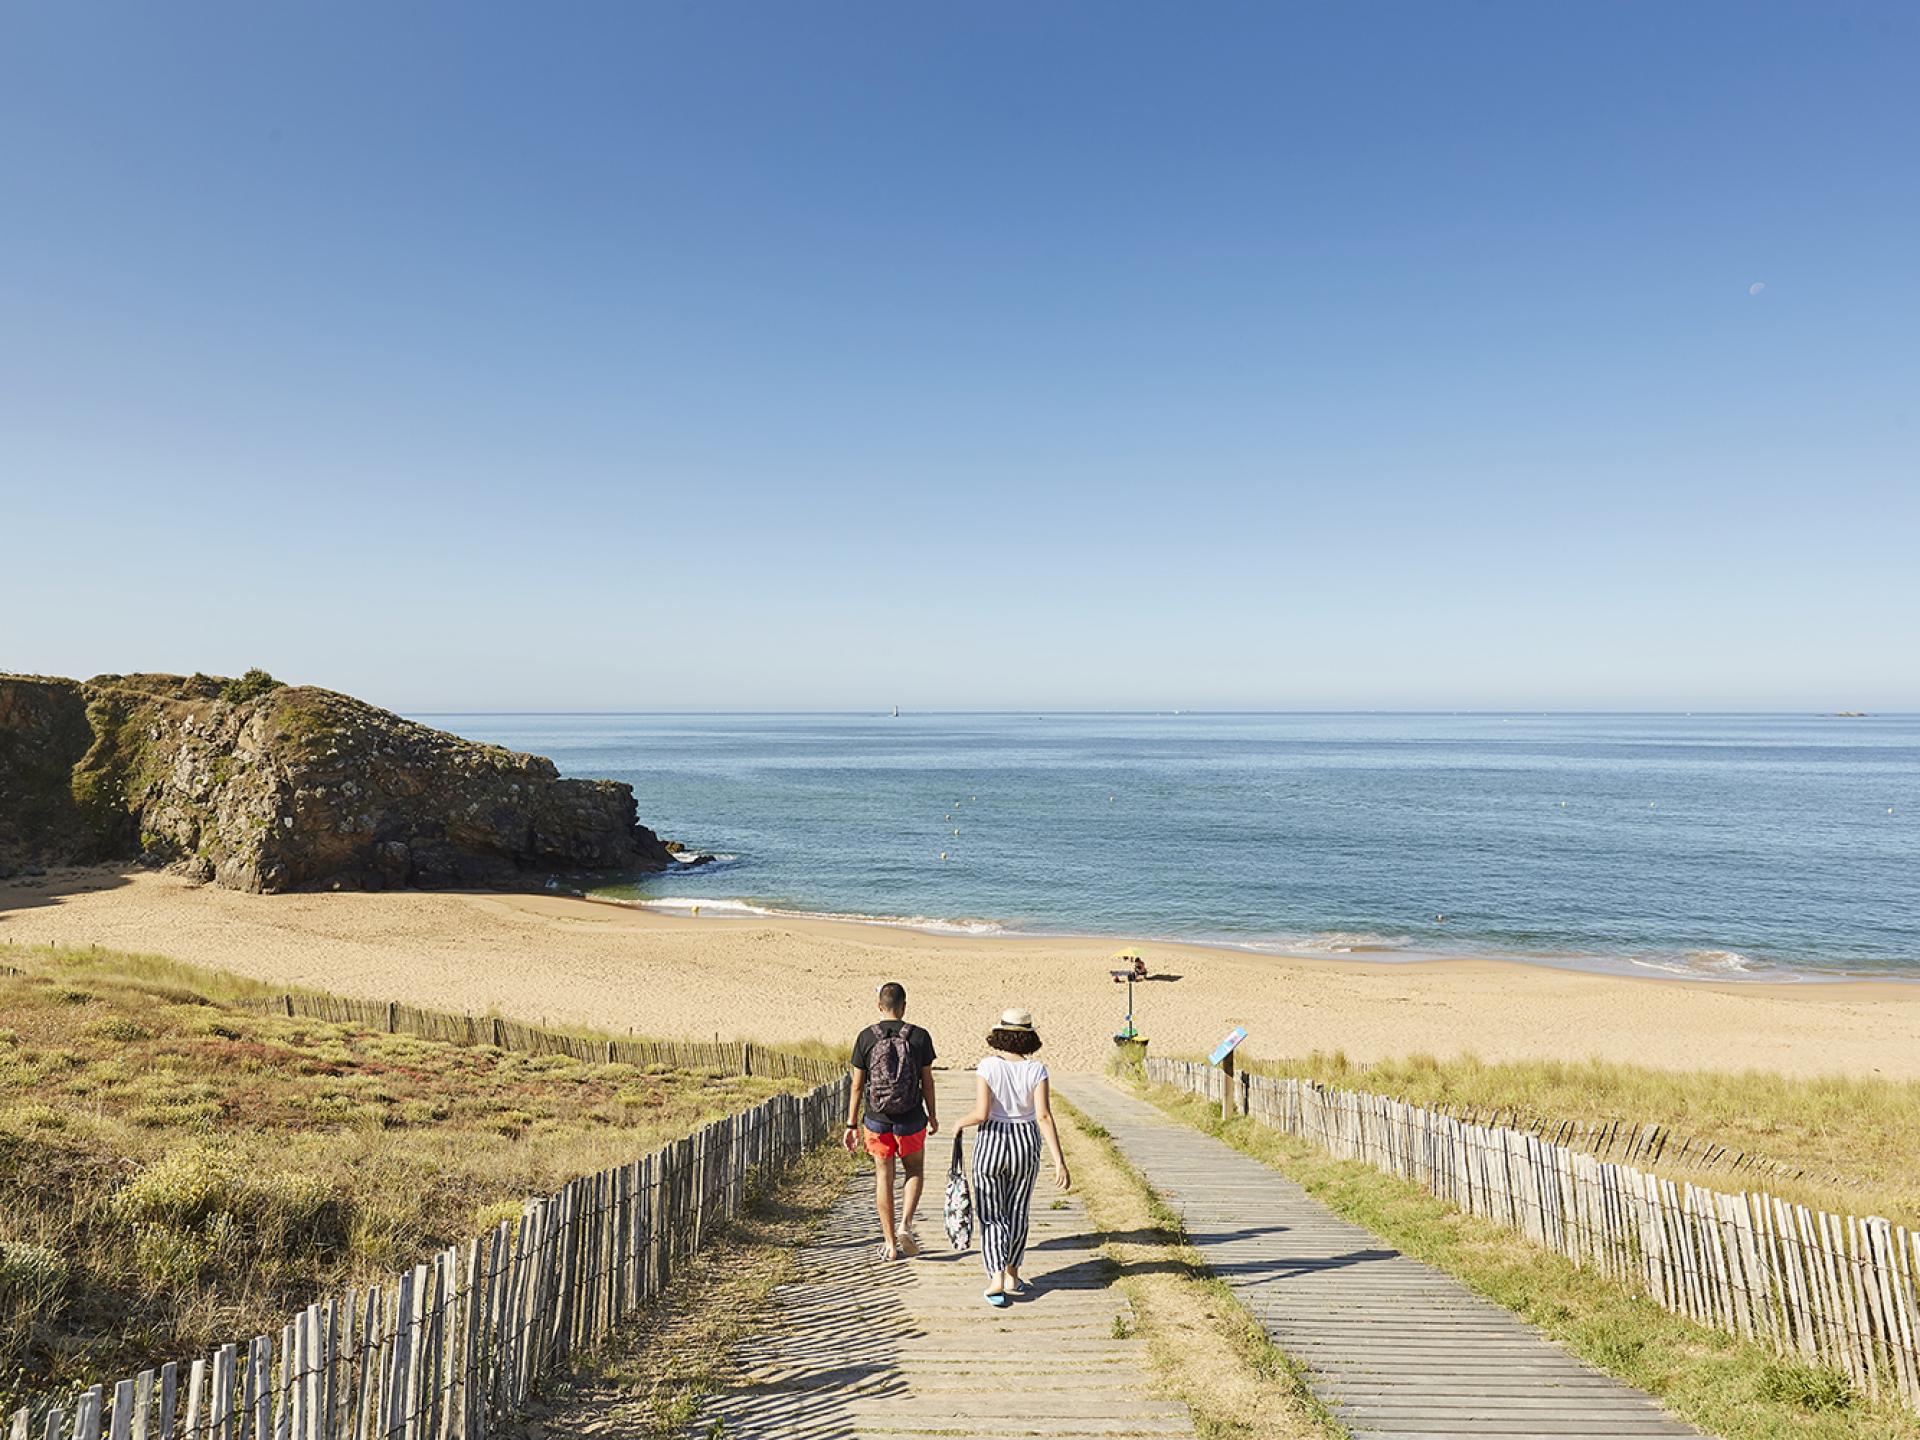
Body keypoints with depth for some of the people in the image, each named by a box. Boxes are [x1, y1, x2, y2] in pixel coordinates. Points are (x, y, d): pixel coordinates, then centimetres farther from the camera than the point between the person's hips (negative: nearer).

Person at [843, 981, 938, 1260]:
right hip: (910, 1120, 0)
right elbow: (927, 1081, -1)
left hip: (876, 1120, 1)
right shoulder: (919, 1036, -6)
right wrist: (932, 1116, 13)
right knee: (915, 1172, 19)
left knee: (883, 1177, 12)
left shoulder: (866, 1037, -5)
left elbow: (857, 1085, -3)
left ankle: (890, 1243, 17)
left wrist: (851, 1126, 4)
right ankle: (905, 1225, 1)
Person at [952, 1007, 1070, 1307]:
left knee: (991, 1215, 10)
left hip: (990, 1144, -2)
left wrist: (962, 1122, 2)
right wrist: (1059, 1161, -16)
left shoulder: (987, 1066, -13)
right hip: (1026, 1145, 2)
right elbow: (1044, 1116, -17)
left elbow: (981, 1113, -20)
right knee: (1017, 1212, 21)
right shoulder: (1036, 1070, -10)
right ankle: (1012, 1275, 30)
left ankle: (996, 1278, -4)